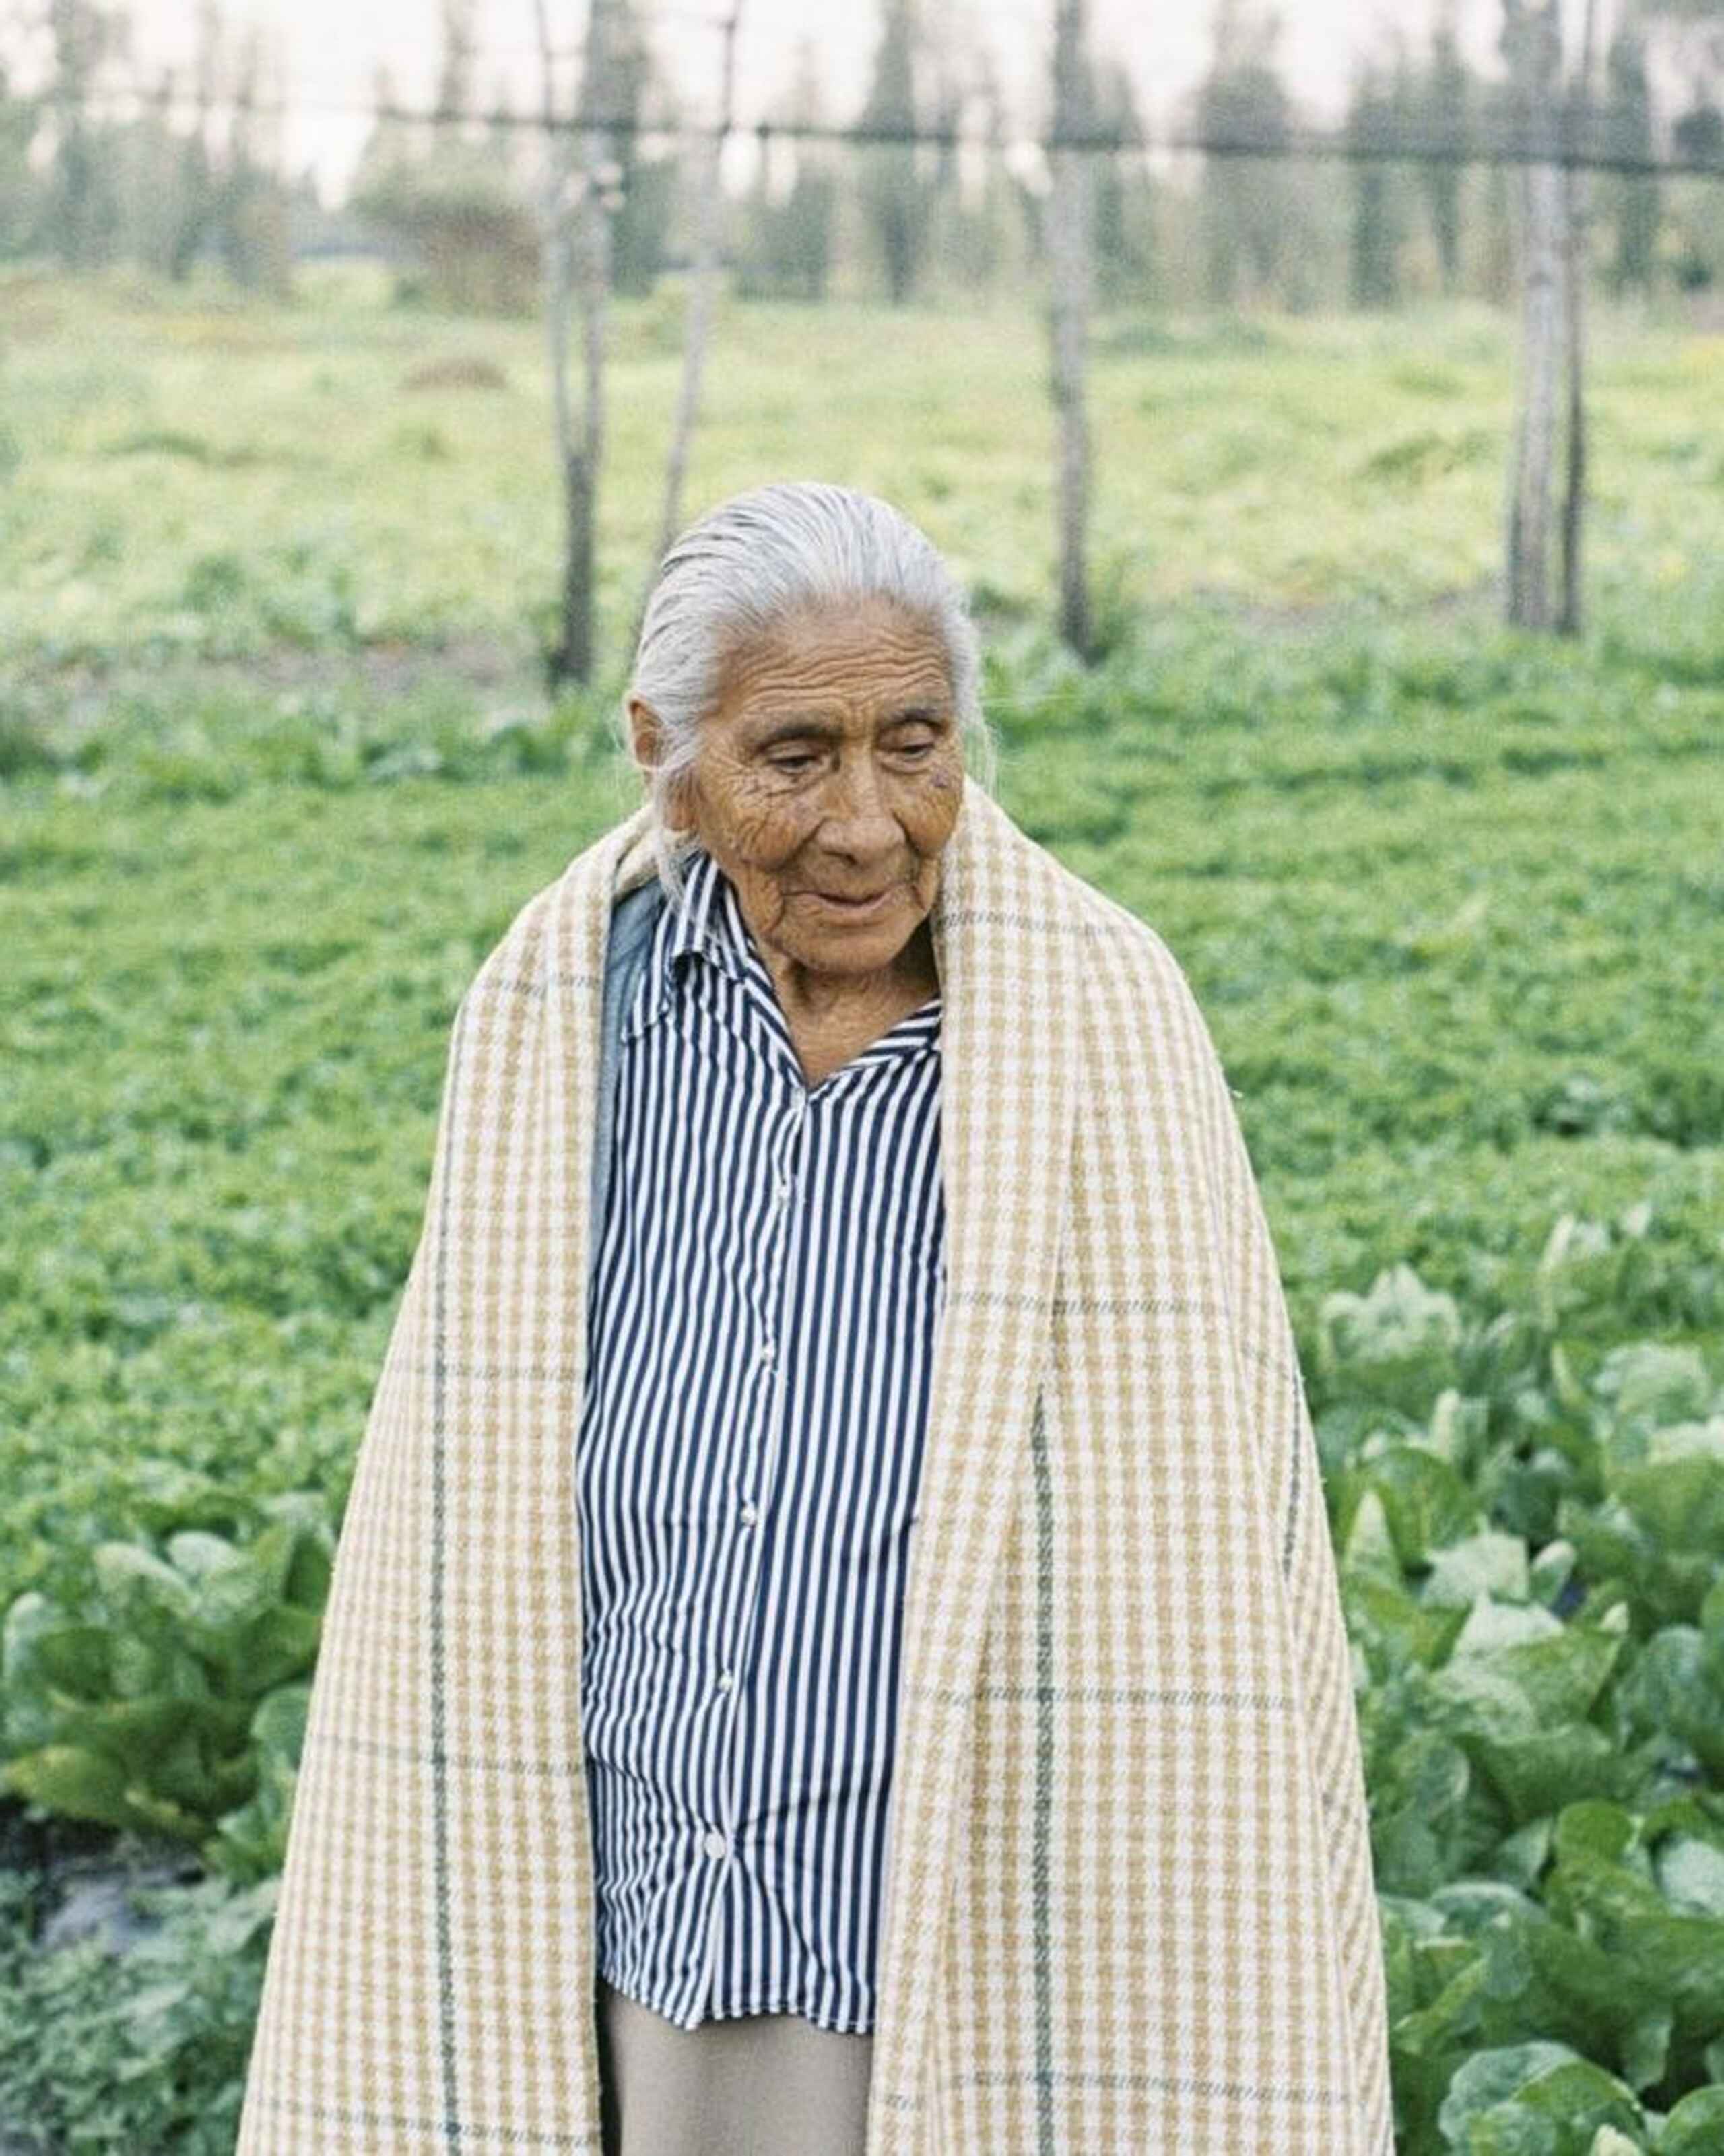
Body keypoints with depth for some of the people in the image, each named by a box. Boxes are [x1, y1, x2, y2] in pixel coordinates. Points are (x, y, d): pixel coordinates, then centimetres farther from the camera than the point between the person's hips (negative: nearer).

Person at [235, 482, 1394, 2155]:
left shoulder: (1099, 1029, -12)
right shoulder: (562, 1012, -4)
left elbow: (1214, 1555, -10)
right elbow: (476, 1548, 3)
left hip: (970, 1992, -3)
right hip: (652, 1968, 3)